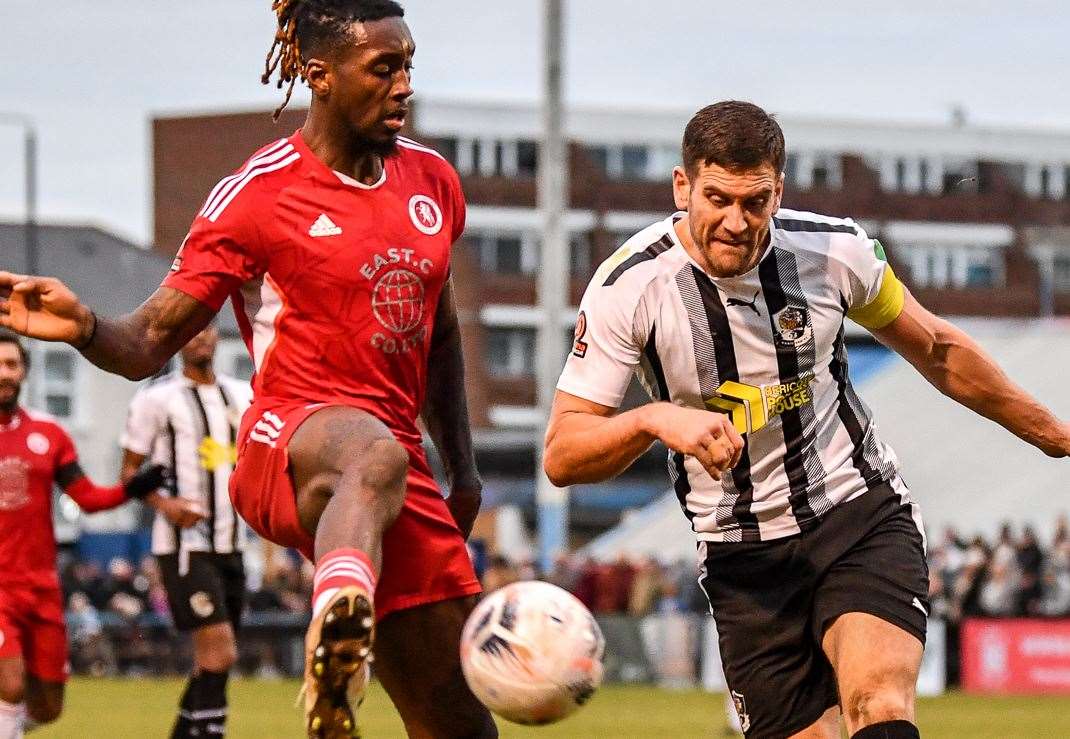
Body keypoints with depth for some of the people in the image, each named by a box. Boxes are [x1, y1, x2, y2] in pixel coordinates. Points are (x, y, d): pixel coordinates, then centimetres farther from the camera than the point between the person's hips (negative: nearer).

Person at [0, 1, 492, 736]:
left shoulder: (432, 181, 12)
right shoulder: (257, 196, -5)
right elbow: (149, 343, -7)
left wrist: (463, 469, 25)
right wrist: (84, 327, -28)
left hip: (407, 472, 7)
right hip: (289, 444, -7)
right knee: (374, 455, -45)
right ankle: (340, 629, -75)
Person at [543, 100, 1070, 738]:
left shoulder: (834, 248, -6)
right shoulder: (627, 288, -12)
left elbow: (938, 351, 13)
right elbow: (562, 455, -11)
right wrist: (655, 419, -30)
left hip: (865, 517, 0)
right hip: (744, 559, 0)